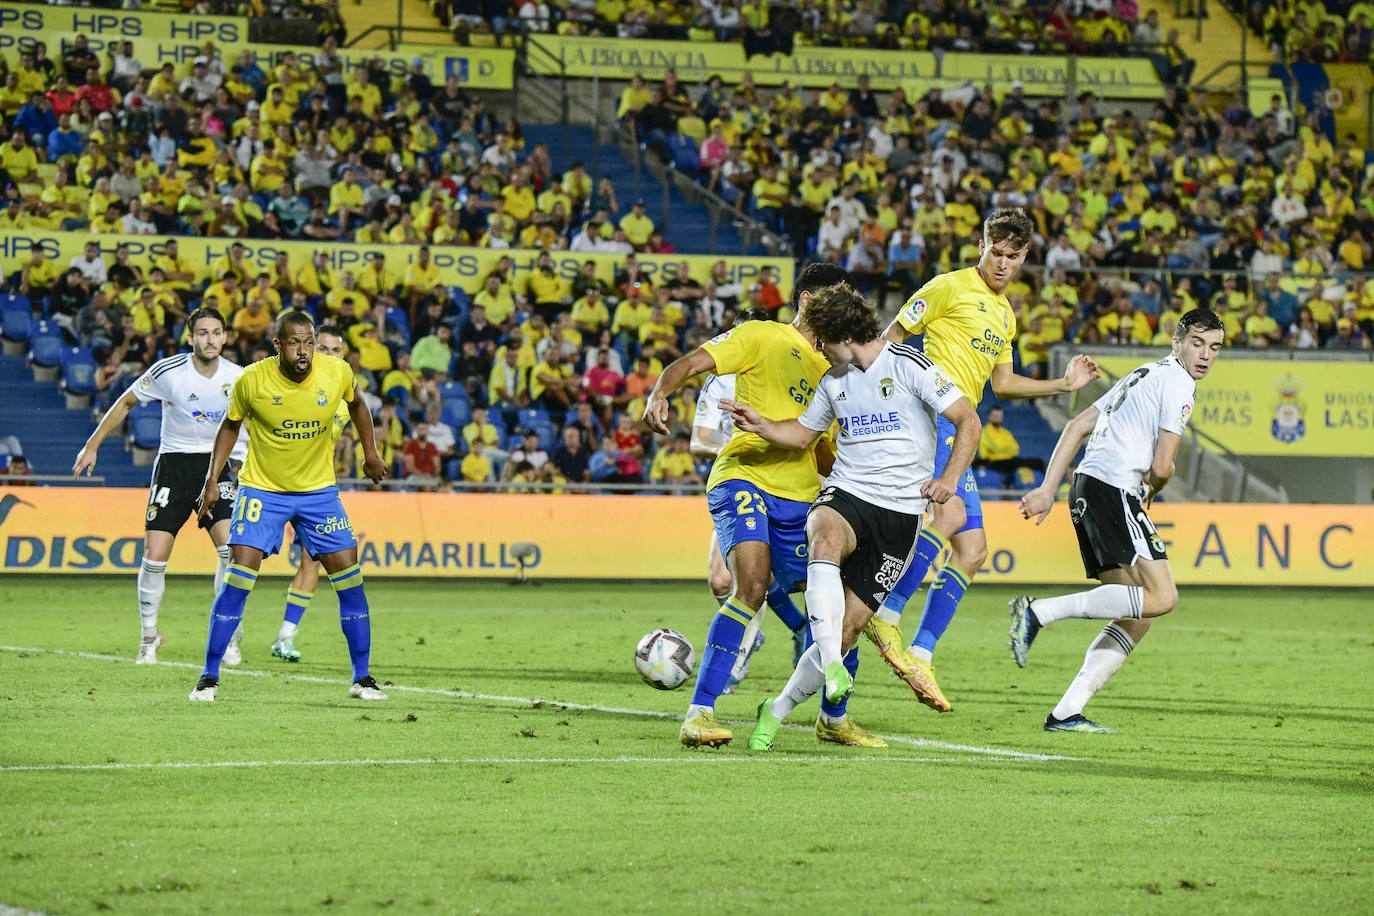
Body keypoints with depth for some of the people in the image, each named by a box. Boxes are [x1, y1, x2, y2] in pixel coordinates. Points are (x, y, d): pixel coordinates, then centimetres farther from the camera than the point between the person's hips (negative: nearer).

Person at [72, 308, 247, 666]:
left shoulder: (238, 378, -4)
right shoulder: (168, 371, -11)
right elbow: (125, 403, 2)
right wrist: (92, 445, 3)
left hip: (216, 463, 2)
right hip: (173, 463, -2)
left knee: (231, 548, -17)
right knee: (154, 557, -9)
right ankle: (149, 636, 12)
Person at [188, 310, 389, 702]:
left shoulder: (337, 372, -14)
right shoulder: (252, 380, -17)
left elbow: (356, 404, 11)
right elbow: (231, 423, 2)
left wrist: (370, 453, 10)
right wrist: (212, 479, -2)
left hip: (319, 490, 2)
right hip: (262, 489, -2)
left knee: (349, 578, -3)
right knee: (239, 576, -14)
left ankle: (362, 679, 11)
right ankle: (209, 677, -3)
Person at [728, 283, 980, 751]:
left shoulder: (908, 365, -6)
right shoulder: (835, 380, 12)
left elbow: (968, 421, -5)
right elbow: (802, 433, 26)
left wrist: (948, 479, -18)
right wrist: (762, 426, 6)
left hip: (900, 511, -3)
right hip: (845, 496, 3)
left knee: (847, 630, -5)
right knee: (825, 541, -37)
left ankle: (778, 711, 13)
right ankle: (831, 666, -45)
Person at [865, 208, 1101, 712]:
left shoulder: (1005, 313, 24)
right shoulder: (951, 287, -1)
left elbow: (1002, 382, 31)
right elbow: (891, 337, -1)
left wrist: (1064, 383, 23)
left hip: (959, 431, 9)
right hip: (930, 412, -9)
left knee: (972, 550, 3)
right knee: (950, 511, -31)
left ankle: (919, 656, 3)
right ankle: (886, 614, -23)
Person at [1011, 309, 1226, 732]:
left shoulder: (1143, 376, 27)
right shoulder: (1178, 383, -3)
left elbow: (1076, 427, 24)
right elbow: (1161, 466, -11)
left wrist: (1048, 489, 19)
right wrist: (1151, 490, 12)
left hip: (1086, 489, 10)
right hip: (1114, 489, -10)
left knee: (1136, 619, 8)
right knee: (1161, 597, -17)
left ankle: (1066, 712, -1)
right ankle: (1039, 611, -20)